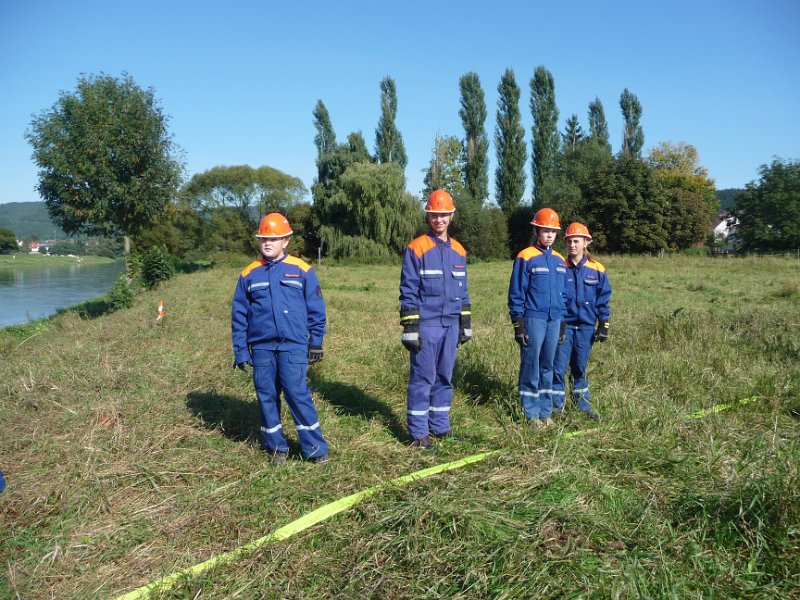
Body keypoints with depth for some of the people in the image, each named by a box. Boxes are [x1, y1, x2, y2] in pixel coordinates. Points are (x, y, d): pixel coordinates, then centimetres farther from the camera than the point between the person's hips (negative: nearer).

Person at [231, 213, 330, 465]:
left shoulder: (301, 270, 1)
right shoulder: (249, 274, 7)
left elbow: (316, 309, 5)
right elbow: (239, 315, 10)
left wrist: (315, 342, 2)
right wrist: (240, 351, 6)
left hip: (293, 345, -3)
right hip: (261, 347, 3)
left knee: (297, 393, -7)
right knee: (266, 396, 8)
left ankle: (315, 448, 6)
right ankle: (276, 447, 24)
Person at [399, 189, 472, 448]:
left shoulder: (458, 251, 12)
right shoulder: (416, 249, -6)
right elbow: (408, 291, -7)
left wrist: (466, 323, 16)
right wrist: (410, 327, -12)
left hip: (451, 324, 6)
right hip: (426, 325, -5)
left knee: (445, 377, 12)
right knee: (422, 378, -1)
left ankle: (441, 427, 24)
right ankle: (418, 432, 8)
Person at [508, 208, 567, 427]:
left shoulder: (559, 260, 12)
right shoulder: (525, 258, -6)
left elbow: (563, 293, 18)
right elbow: (516, 293, -6)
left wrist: (563, 321, 16)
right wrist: (517, 322, -9)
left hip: (554, 319, 6)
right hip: (533, 318, -5)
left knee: (548, 365, 11)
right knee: (531, 365, 0)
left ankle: (545, 410, 20)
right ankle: (531, 413, 10)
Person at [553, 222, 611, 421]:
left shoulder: (597, 270, 2)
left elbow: (603, 300, 7)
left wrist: (603, 326, 3)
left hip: (586, 327, 2)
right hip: (563, 326, -1)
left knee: (580, 368, 13)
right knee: (559, 368, -2)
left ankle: (583, 403, 28)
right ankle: (557, 406, 10)